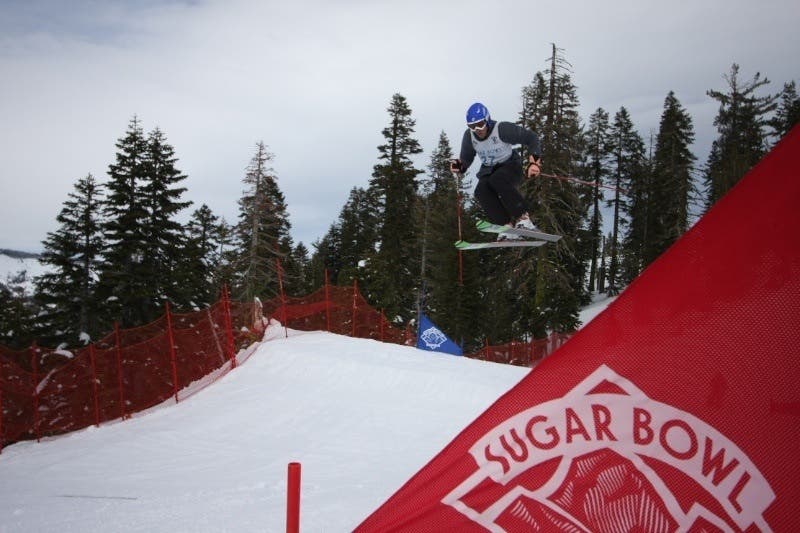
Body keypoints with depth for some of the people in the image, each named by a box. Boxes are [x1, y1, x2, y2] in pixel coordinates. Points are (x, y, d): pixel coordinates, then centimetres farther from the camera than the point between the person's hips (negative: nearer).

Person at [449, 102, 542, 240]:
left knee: (497, 180, -38)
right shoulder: (469, 136, -8)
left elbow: (531, 138, -15)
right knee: (481, 191, -28)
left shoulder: (502, 129, -22)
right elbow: (466, 158, 7)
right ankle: (507, 226, -31)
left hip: (510, 166, -4)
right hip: (488, 170, 4)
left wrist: (534, 162, -26)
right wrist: (459, 165, -17)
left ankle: (523, 218, -33)